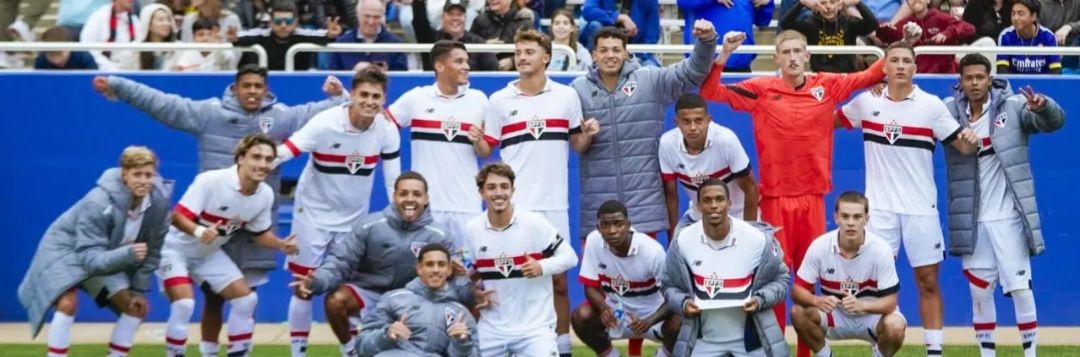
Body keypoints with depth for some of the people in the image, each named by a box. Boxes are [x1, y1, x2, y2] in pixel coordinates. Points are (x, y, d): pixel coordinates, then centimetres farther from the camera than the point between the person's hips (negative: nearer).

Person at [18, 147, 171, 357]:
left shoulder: (158, 201, -19)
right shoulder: (98, 203, -36)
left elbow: (152, 250, -4)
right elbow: (90, 258, -35)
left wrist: (139, 289, -6)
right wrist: (128, 254, -50)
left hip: (109, 255, 7)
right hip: (66, 248, -7)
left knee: (137, 306, 2)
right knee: (67, 303, -29)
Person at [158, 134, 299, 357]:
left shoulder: (265, 195, -11)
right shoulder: (211, 181, -31)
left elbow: (260, 233, 5)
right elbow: (177, 216, -30)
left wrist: (281, 245, -15)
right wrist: (198, 231, -50)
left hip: (210, 254, 7)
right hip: (176, 248, -7)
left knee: (246, 299, 2)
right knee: (184, 304, -24)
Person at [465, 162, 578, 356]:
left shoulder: (535, 223, -11)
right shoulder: (472, 229, 0)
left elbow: (570, 256, -7)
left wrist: (542, 266, -24)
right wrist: (475, 293, -4)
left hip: (534, 326, -3)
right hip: (491, 328, 3)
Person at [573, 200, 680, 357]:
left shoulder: (653, 251, -27)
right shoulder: (593, 241, -17)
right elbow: (591, 287, -9)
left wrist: (649, 321, -38)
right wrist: (604, 308, -32)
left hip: (652, 313, -2)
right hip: (615, 311, 2)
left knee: (678, 325, -32)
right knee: (581, 317, -26)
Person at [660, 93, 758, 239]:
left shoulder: (726, 139, -29)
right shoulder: (667, 143, -20)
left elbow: (750, 189, -17)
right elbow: (670, 194, -7)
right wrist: (673, 238, -5)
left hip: (736, 217, -3)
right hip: (696, 216, 3)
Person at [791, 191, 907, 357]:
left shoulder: (881, 249, -23)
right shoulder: (819, 246, -20)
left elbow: (890, 302, -22)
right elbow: (797, 290, -15)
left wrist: (862, 305, -42)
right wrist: (817, 301, -37)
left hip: (872, 315, -1)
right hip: (835, 315, 1)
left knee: (895, 326, -33)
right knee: (799, 313, -26)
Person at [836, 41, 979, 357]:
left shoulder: (931, 105, -4)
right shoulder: (867, 101, 1)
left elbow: (963, 146, -4)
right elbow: (832, 120, 18)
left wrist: (969, 139, -26)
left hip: (921, 206, -1)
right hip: (879, 206, 1)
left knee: (928, 281, 4)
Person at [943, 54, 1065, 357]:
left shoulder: (1013, 106, -5)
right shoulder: (949, 111, 1)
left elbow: (1055, 121, -16)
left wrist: (1043, 107, -38)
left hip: (1008, 217, -2)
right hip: (971, 220, 2)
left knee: (1020, 288, -2)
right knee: (979, 290, 9)